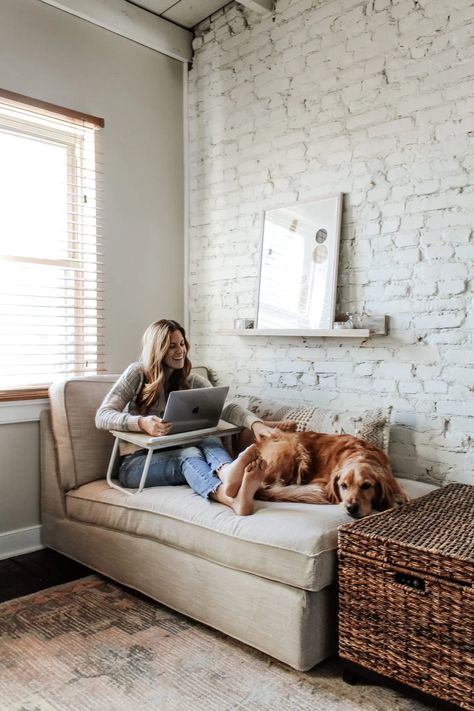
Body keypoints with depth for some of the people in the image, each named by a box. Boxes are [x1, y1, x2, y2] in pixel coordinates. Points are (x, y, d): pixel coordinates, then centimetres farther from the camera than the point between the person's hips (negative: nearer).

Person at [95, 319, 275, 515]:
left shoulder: (191, 381, 8)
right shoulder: (138, 373, -3)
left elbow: (225, 407, -8)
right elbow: (102, 416, -13)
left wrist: (254, 422, -29)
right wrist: (141, 423, -32)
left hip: (174, 456, 4)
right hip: (136, 463, -4)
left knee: (209, 440, -28)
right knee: (190, 454, -34)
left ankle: (228, 473, -65)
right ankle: (230, 498, -66)